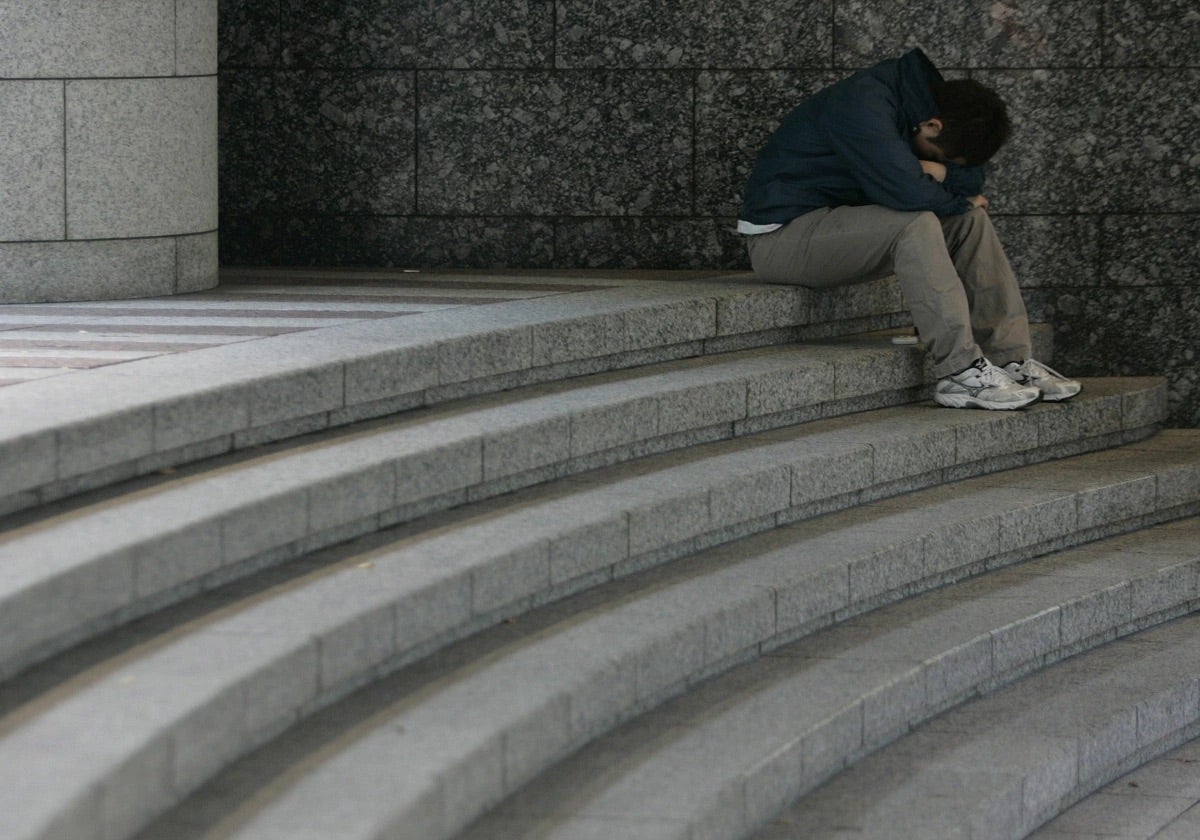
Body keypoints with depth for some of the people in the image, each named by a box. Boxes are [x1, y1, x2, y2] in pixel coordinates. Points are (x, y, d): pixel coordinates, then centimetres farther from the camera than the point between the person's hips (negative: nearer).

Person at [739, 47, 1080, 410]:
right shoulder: (864, 105, -24)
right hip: (782, 236, -10)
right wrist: (956, 200, -13)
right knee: (915, 224, -31)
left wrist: (937, 171, -13)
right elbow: (908, 191, -33)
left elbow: (973, 179, 9)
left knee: (971, 221, 1)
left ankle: (1011, 360, -2)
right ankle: (959, 372, -29)